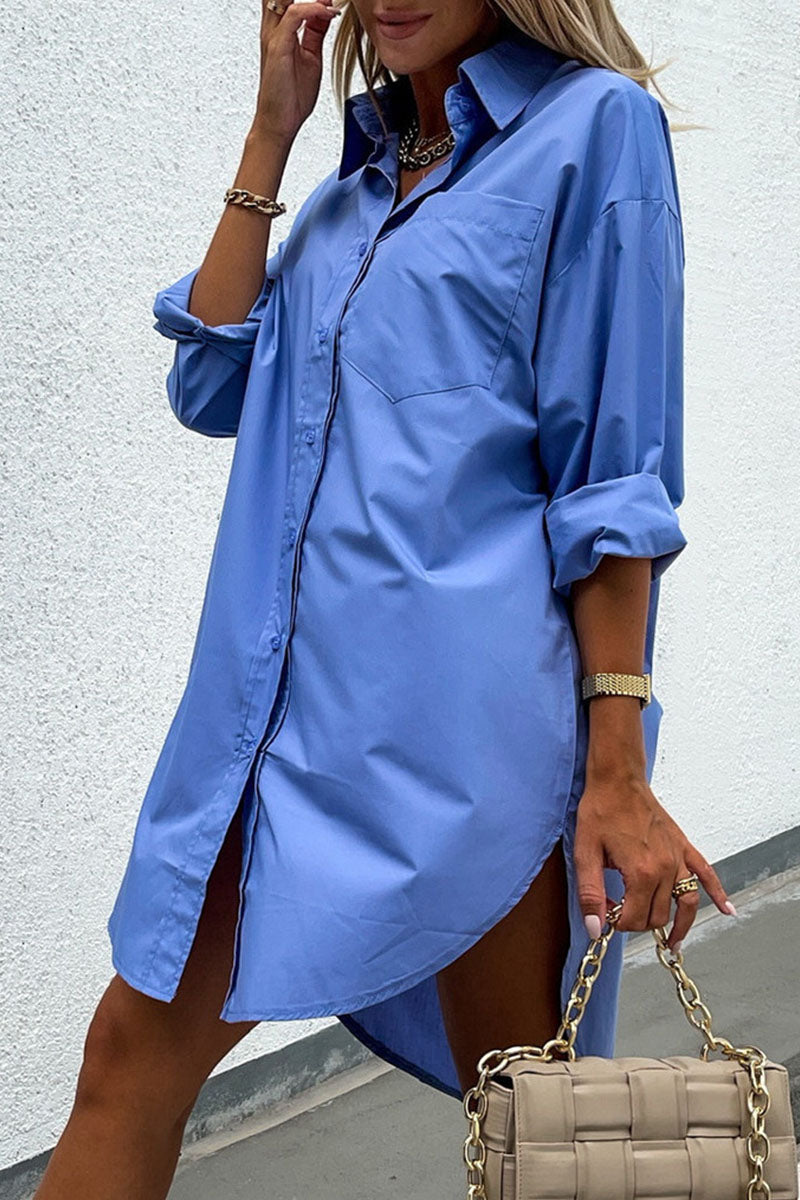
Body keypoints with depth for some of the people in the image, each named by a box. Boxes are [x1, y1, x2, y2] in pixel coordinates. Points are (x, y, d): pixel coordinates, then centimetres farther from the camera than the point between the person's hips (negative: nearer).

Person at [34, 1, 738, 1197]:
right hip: (277, 694, 6)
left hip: (453, 709, -6)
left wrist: (617, 765, -11)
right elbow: (212, 388, 12)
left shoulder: (592, 124, -2)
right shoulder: (361, 172, 18)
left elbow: (611, 473, -7)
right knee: (131, 1057, 8)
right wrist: (270, 133, 8)